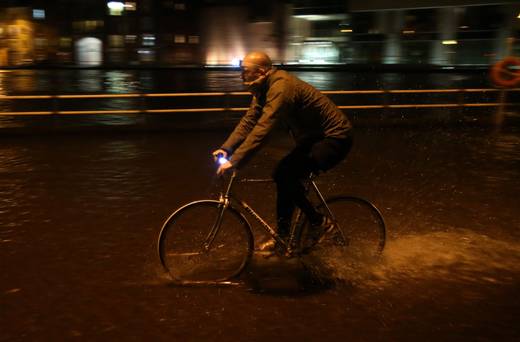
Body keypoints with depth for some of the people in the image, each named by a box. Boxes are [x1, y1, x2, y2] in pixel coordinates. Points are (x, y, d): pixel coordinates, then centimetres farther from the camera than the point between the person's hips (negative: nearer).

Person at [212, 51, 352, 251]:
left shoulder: (281, 87, -27)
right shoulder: (264, 88, 3)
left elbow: (262, 129, -34)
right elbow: (249, 120, 2)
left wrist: (234, 161, -34)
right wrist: (226, 148, -8)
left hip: (334, 138, -10)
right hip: (314, 137, 10)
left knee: (285, 175, -19)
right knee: (284, 175, 5)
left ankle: (319, 222, -2)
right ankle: (282, 236, 16)